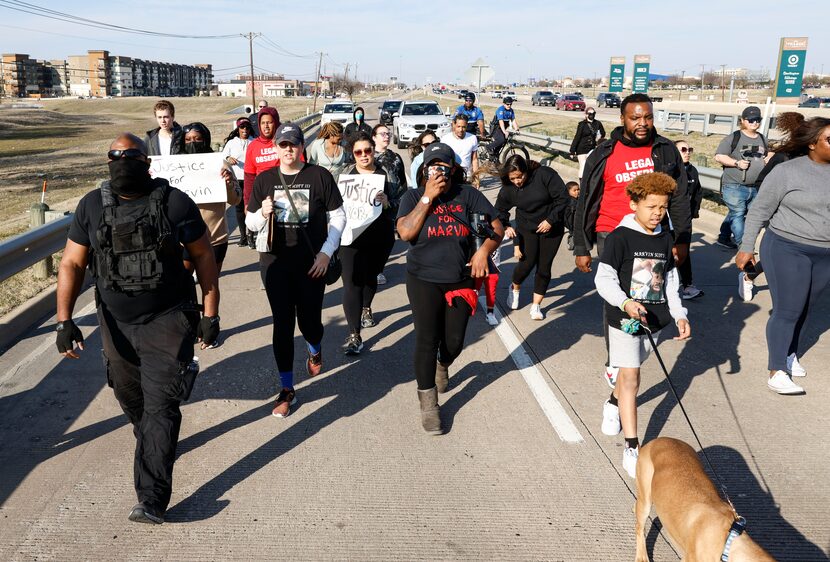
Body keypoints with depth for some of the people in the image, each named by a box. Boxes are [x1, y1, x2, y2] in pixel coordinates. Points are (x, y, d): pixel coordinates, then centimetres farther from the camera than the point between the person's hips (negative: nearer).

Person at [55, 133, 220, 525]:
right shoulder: (92, 206, -2)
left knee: (160, 405, -7)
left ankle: (152, 499, -3)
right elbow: (72, 264, 0)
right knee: (129, 394, 21)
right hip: (116, 323, 4)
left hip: (168, 321, -4)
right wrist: (64, 320, -10)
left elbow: (204, 256, -4)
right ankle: (153, 444, 51)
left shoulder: (174, 203, -10)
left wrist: (210, 314, -6)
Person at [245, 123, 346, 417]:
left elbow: (338, 216, -1)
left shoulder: (319, 176, -4)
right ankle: (286, 389, 15)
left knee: (309, 320, 6)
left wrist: (325, 253, -9)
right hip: (274, 261, 2)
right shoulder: (264, 179, 3)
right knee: (282, 324, 3)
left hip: (311, 262, -1)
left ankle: (315, 349, 45)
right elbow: (251, 222, 8)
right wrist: (263, 214, -15)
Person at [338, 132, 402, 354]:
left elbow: (401, 202, -1)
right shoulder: (345, 174, 2)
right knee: (352, 282, -10)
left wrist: (387, 202, -22)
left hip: (380, 237, 1)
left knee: (371, 275, 21)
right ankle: (354, 335, -8)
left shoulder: (386, 173, 0)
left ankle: (366, 308, 52)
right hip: (353, 236, -1)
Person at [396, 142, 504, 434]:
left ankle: (442, 366, 47)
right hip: (424, 281, -1)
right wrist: (428, 197, -15)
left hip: (461, 281, 2)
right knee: (427, 340, -5)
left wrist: (484, 249, -18)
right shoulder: (414, 197, 0)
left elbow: (497, 228, 1)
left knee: (454, 341, 9)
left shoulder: (468, 194, 1)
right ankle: (428, 403, 10)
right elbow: (405, 232, -16)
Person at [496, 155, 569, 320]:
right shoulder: (508, 188, -9)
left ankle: (536, 306, 15)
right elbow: (500, 209, 8)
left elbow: (562, 198, -17)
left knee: (544, 267, 1)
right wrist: (505, 226, -6)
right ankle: (514, 289, 23)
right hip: (526, 229, 1)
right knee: (527, 263, -11)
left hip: (551, 228, -1)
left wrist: (550, 220, -19)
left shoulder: (544, 174, -20)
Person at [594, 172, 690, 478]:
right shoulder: (620, 237, -14)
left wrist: (679, 314, 4)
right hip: (624, 319, -6)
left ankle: (613, 403, 50)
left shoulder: (665, 238, 5)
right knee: (629, 377, -5)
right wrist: (625, 303, -31)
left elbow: (670, 280, 13)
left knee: (632, 372, 19)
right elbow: (604, 279, -16)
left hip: (653, 319, 6)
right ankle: (632, 447, -1)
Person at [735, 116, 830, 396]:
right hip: (787, 250, -5)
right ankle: (777, 372, 1)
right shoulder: (787, 172, -11)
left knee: (805, 310, 15)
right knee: (787, 310, -5)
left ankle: (791, 354, 32)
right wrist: (747, 248, -7)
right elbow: (759, 211, -6)